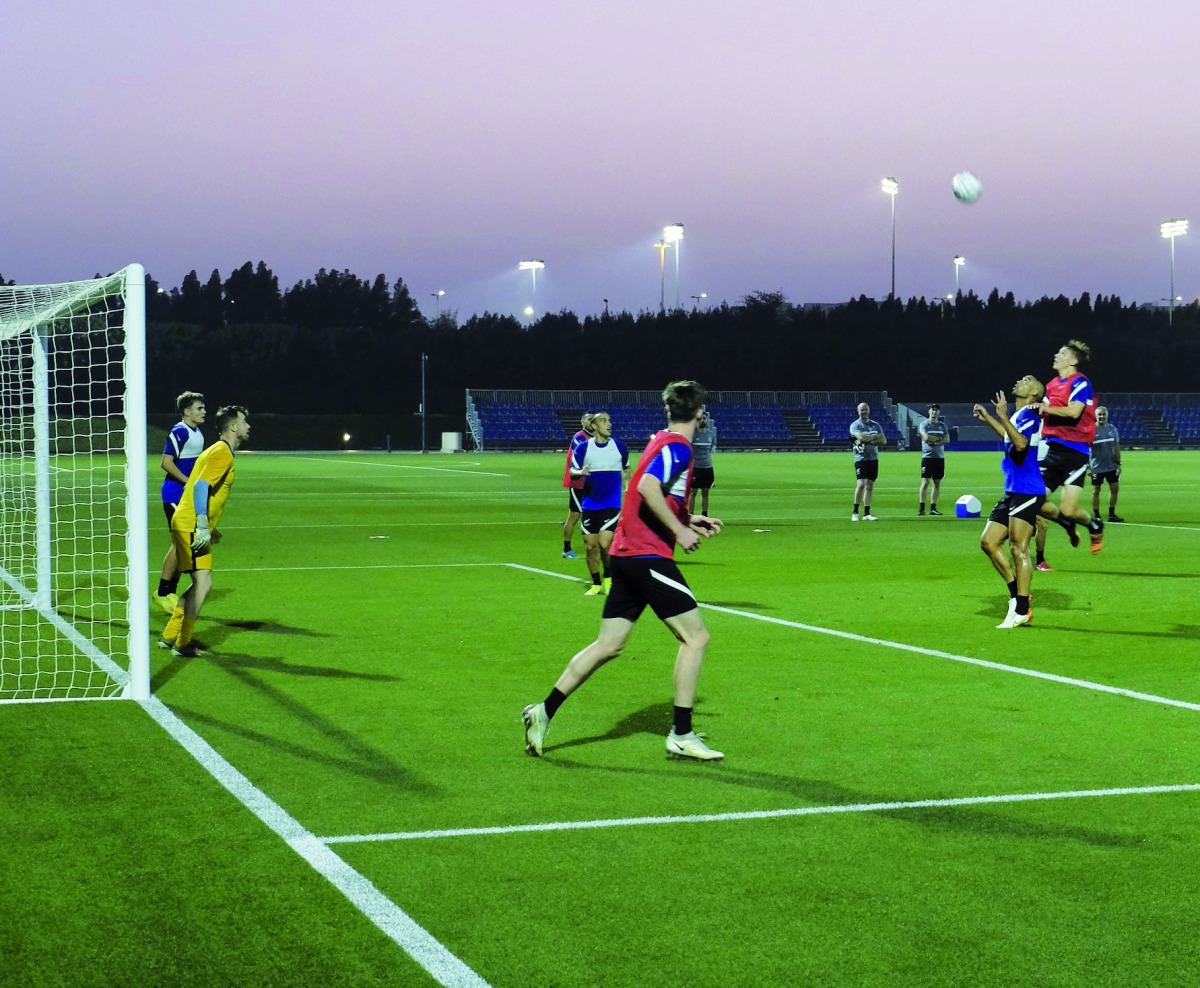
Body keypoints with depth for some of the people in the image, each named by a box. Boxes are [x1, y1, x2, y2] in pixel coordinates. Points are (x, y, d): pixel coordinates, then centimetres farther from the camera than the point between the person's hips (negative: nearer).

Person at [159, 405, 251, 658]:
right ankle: (182, 645, -9)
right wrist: (203, 526, -26)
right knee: (203, 582, -13)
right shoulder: (222, 452, -12)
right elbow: (201, 486, -22)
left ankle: (170, 636, 21)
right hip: (190, 526, -10)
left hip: (195, 526, 10)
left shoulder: (220, 451, 19)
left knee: (201, 583, 14)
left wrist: (208, 527, 26)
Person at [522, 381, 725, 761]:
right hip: (649, 556, -9)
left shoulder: (662, 441, 16)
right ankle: (681, 736, -1)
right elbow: (648, 487, -28)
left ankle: (543, 712, 12)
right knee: (696, 636, -2)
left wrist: (688, 520, 19)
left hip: (626, 554, 9)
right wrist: (680, 531, -21)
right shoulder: (678, 447, -12)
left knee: (608, 645, 12)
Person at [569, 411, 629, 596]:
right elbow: (572, 470, -1)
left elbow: (626, 469, 17)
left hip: (612, 503, -1)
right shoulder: (583, 448, -1)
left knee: (605, 543, -13)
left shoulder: (619, 446, 1)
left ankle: (608, 578, 12)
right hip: (589, 504, 1)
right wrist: (580, 472, -21)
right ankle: (596, 584, 20)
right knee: (591, 546, 3)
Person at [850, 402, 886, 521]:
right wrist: (875, 437, -7)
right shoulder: (855, 425, -3)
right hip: (861, 458, -5)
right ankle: (855, 512, -7)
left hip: (873, 458, 5)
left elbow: (883, 441, 2)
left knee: (870, 486, 5)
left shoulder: (876, 425, 12)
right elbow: (861, 437, -22)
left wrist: (868, 440, -11)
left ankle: (867, 513, 9)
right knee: (861, 484, -15)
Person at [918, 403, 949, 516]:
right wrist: (939, 439, -4)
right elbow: (926, 438, -14)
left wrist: (933, 441, -11)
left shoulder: (942, 425, 13)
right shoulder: (924, 424, 1)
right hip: (927, 456, -5)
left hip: (940, 457, 5)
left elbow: (947, 439, 1)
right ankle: (921, 507, -9)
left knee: (937, 483, 4)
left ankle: (933, 507, 9)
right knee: (925, 482, -10)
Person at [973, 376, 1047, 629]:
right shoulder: (1016, 415, 16)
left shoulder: (1028, 414, -11)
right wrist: (988, 418, 35)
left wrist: (1002, 416, -28)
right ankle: (1017, 595, 15)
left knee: (1018, 550, -9)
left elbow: (1020, 443, -29)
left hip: (1027, 492, -9)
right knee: (988, 542, 6)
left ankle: (1021, 611, -6)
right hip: (1013, 492, 9)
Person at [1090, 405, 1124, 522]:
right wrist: (1088, 466, -10)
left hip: (1111, 466, 4)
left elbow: (1116, 447, 11)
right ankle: (1096, 516, 10)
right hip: (1097, 467, -4)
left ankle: (1112, 514, 14)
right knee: (1096, 491, 2)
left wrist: (1118, 463, 8)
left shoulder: (1112, 428, 5)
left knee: (1115, 488, 4)